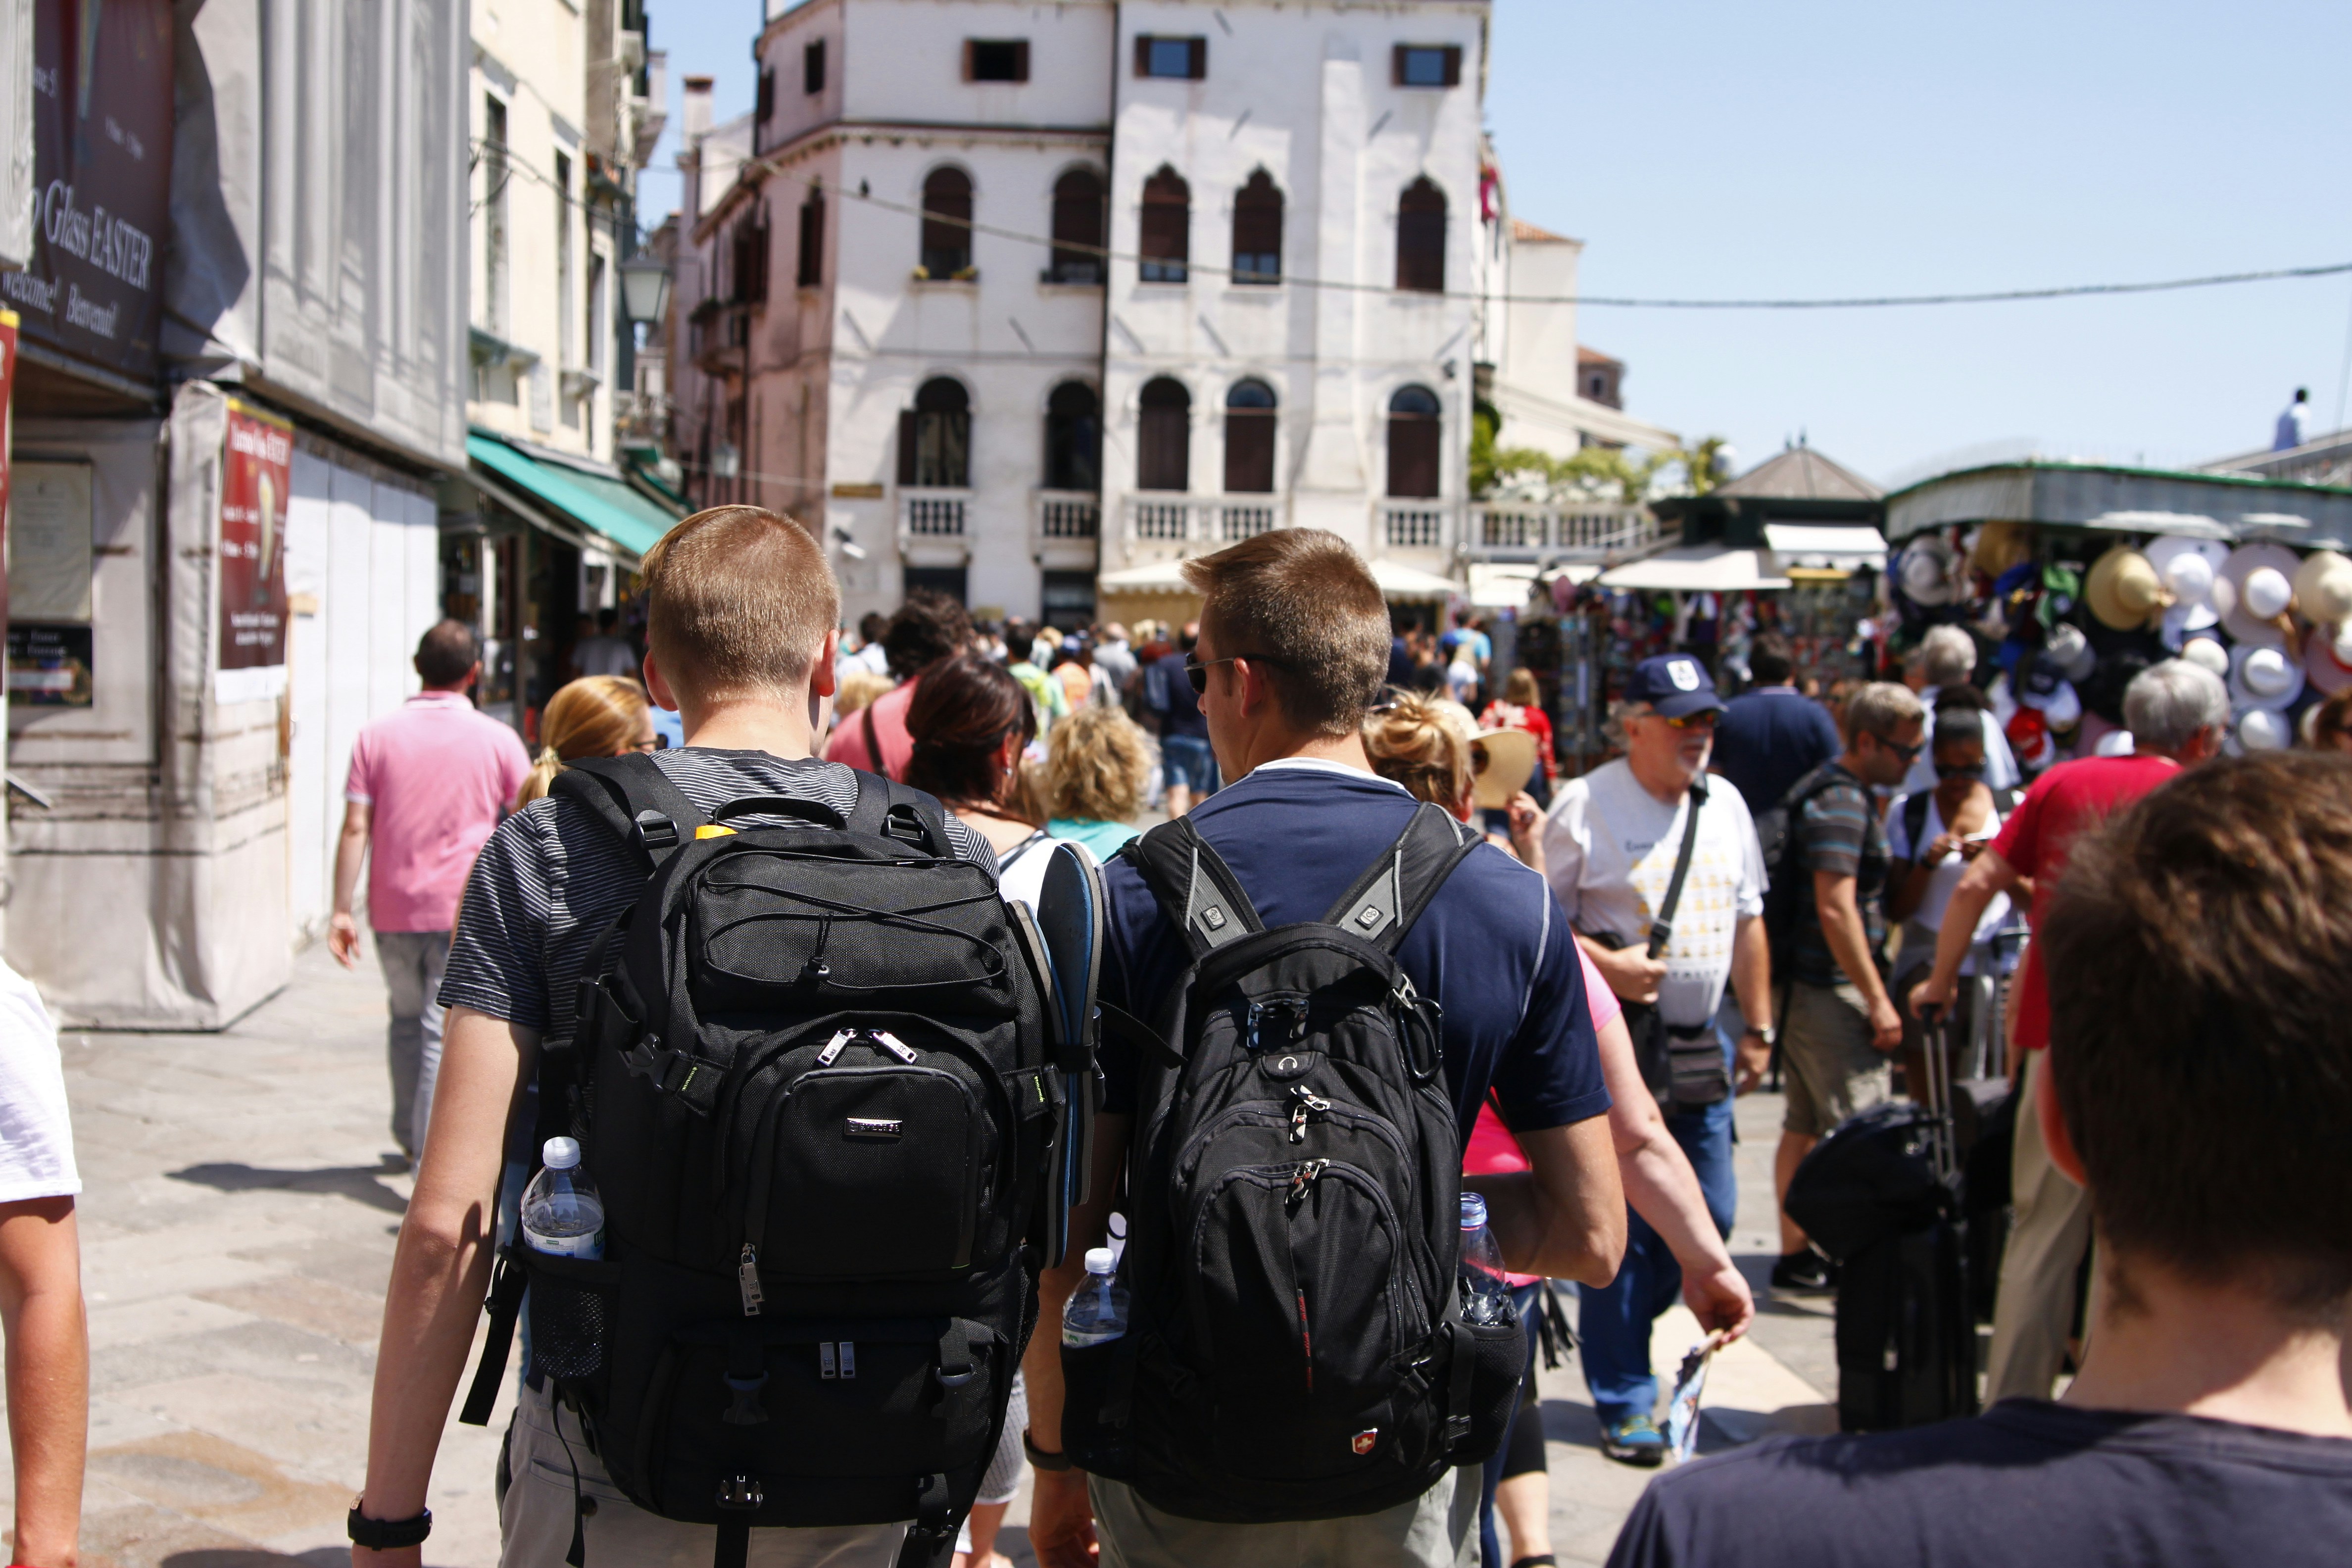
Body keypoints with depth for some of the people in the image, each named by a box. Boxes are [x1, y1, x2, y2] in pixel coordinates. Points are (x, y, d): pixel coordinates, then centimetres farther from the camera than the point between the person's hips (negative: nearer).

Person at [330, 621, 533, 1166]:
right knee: (445, 1033, -2)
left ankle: (409, 1137, 32)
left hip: (393, 911, 2)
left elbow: (355, 827, -4)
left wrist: (342, 911, -2)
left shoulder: (376, 736, 1)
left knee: (407, 1020, 20)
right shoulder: (497, 739, -1)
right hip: (465, 911, -2)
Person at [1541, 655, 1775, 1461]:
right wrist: (1605, 965, -21)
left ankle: (1618, 1326, 32)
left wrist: (1758, 1029, 16)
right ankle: (1624, 1400, 9)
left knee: (1709, 1213, 7)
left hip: (1699, 1046, 6)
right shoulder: (1587, 804, -8)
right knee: (1621, 1221, -3)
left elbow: (1747, 922, 18)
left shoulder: (1725, 806, 12)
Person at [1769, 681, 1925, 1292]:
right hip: (1832, 990, -10)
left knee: (1805, 1127, 12)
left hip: (1809, 988, 10)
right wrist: (1878, 1000, -21)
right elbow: (1835, 908, -23)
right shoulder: (1843, 805, -16)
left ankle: (1796, 1256, 18)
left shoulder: (1838, 793, 16)